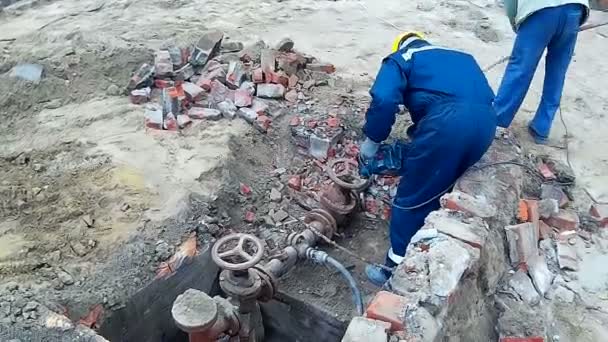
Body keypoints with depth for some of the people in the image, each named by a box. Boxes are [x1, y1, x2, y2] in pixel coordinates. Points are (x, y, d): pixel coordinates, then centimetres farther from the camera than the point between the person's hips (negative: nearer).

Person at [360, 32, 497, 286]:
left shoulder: (400, 59, 20)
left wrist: (371, 141, 11)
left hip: (447, 122, -6)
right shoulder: (462, 58, 38)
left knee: (412, 199, 9)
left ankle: (397, 270, 19)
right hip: (486, 121, 7)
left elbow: (384, 100, -1)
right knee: (438, 189, 26)